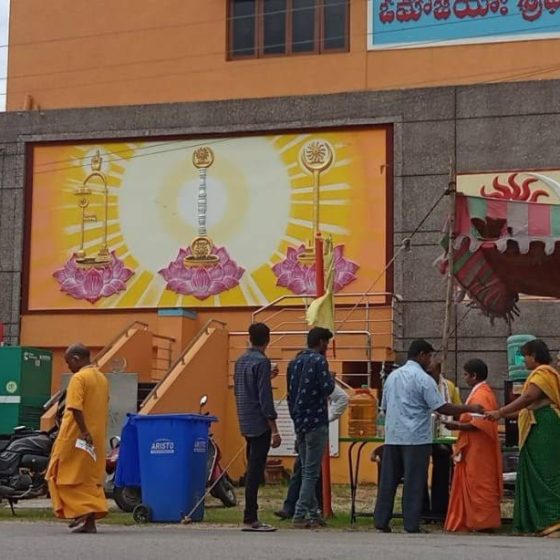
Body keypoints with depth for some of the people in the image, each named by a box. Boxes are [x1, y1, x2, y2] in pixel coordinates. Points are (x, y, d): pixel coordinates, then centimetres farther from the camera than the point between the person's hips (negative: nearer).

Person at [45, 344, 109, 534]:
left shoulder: (79, 378, -12)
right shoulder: (102, 378, 14)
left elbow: (76, 408, -23)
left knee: (67, 476, 3)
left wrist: (83, 431, -26)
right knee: (91, 479, 11)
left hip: (77, 438, -8)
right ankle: (91, 520, 8)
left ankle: (81, 513, -8)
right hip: (97, 438, 8)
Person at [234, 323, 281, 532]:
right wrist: (274, 430, -16)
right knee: (255, 471, -7)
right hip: (259, 424, -8)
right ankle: (250, 519, -7)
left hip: (246, 424, 8)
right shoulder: (262, 362, -13)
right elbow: (265, 398, -17)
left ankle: (250, 517, 14)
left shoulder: (241, 361, 12)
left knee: (253, 470, 12)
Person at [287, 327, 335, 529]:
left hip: (300, 423, 8)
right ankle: (300, 515, -10)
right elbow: (327, 389, -18)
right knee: (311, 472, -6)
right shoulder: (318, 361, -11)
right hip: (316, 422, -8)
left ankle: (313, 513, 17)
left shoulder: (295, 362, 13)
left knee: (306, 470, 13)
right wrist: (330, 378, 3)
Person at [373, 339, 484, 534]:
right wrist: (469, 408, -4)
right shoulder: (423, 379, -8)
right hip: (416, 438, -6)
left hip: (392, 436, 6)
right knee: (414, 483, -1)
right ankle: (411, 525, 0)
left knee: (388, 480, 9)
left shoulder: (392, 376, 12)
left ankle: (381, 521, 10)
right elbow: (441, 407, -11)